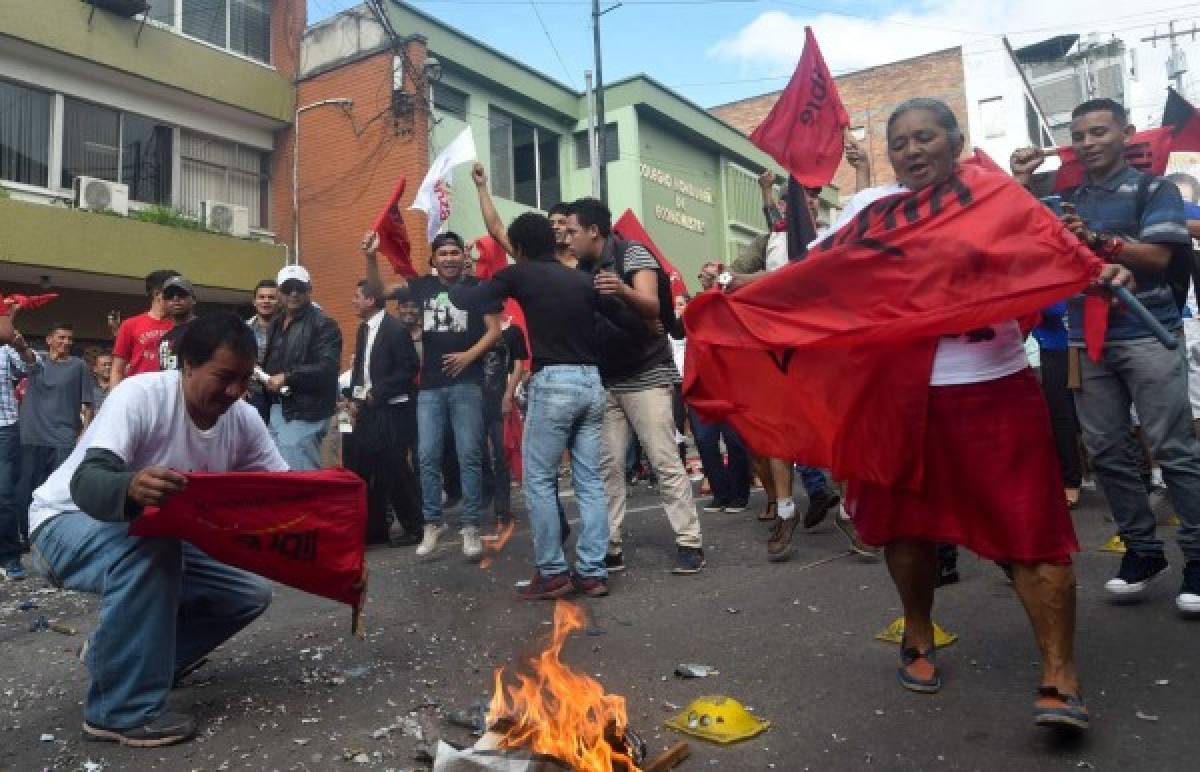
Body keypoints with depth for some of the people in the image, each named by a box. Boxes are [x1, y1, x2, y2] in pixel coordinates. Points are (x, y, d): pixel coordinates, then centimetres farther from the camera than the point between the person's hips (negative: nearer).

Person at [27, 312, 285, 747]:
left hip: (156, 536, 6)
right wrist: (131, 487, -63)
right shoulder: (140, 396, -29)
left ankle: (114, 653, 12)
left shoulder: (244, 420, -12)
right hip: (68, 523, -6)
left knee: (250, 595, -4)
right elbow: (86, 483, -39)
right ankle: (121, 710, -25)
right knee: (149, 544, -38)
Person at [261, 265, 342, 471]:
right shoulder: (277, 323, 19)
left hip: (304, 414, -9)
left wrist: (287, 377, -19)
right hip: (276, 411, 9)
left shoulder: (323, 324, -9)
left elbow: (327, 367, -20)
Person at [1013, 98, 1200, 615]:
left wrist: (1098, 240, -24)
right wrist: (1020, 185, -1)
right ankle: (1142, 549, 16)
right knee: (1106, 452, 4)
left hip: (1147, 336, -4)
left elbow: (1158, 255, -9)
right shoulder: (1065, 198, 16)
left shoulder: (1153, 188, 3)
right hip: (1086, 342, 4)